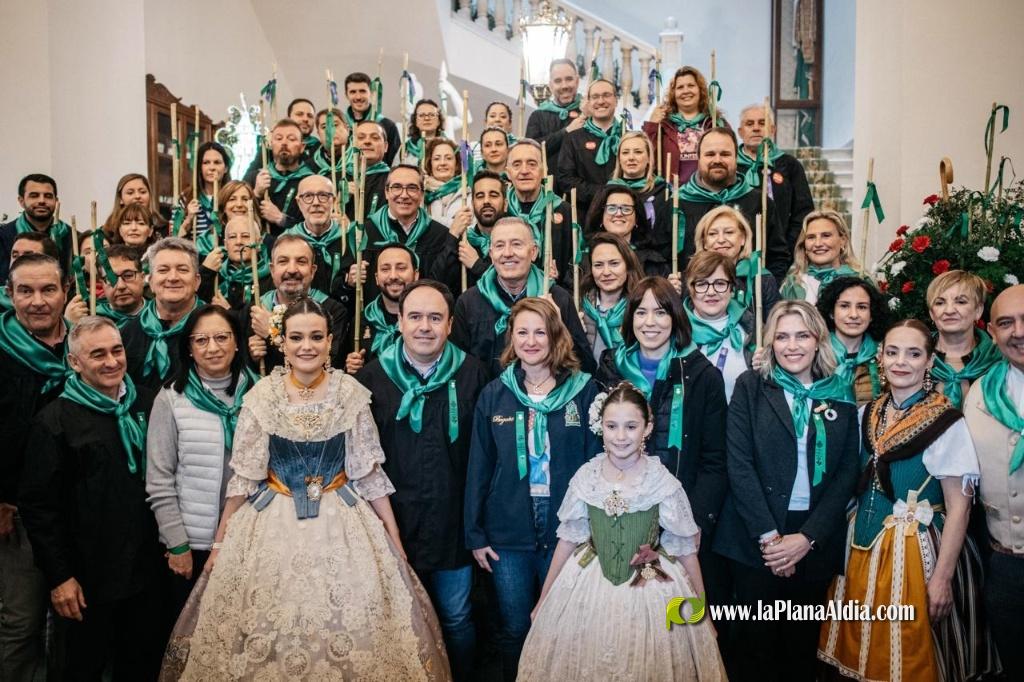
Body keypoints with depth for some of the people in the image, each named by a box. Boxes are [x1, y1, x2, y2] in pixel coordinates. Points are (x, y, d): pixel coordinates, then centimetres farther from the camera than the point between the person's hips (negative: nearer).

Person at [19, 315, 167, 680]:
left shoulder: (146, 404, 4)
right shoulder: (55, 420, -9)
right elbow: (38, 504, -10)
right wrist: (58, 576, -12)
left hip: (146, 568, 4)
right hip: (89, 577, -4)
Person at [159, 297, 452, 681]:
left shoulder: (351, 393, -6)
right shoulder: (262, 396, -6)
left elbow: (369, 473, -1)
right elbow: (243, 477, 0)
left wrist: (395, 541, -1)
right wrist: (219, 542, 1)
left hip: (342, 523, 0)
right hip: (275, 524, 0)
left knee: (349, 630, 3)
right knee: (270, 630, 8)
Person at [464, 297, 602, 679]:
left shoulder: (584, 391, -4)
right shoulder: (493, 395, 1)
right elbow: (479, 468, 3)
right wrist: (475, 534, 1)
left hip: (567, 532, -1)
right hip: (508, 534, 1)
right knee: (513, 630, 13)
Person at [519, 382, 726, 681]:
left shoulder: (663, 482, -13)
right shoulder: (586, 477, -7)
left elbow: (685, 548, -4)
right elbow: (568, 539, 3)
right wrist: (544, 598, 8)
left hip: (652, 590, -2)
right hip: (589, 587, 2)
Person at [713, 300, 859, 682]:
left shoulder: (841, 397, 7)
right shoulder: (751, 386, 1)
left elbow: (847, 473, 2)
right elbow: (739, 463, -6)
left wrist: (808, 537, -8)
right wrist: (769, 535, -12)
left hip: (815, 542, 2)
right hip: (756, 539, -2)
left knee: (803, 643, 12)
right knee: (755, 639, 4)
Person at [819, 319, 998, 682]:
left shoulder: (947, 422, -11)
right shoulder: (867, 414, 5)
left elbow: (959, 506, -11)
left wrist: (942, 578, -14)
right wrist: (856, 538, 10)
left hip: (916, 550, -5)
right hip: (864, 546, 5)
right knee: (863, 652, 14)